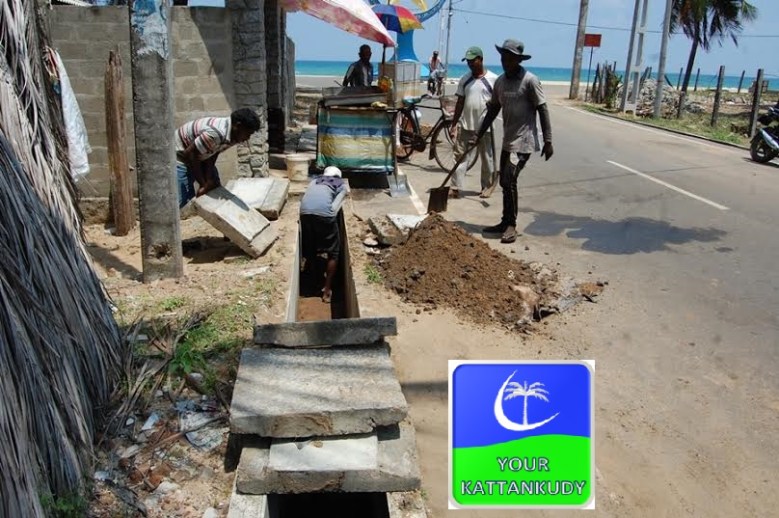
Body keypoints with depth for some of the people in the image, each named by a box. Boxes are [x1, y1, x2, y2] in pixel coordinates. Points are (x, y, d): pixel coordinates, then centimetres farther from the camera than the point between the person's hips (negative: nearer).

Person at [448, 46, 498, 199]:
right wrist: (453, 124, 7)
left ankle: (486, 187, 20)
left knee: (487, 159, 7)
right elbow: (460, 103, 10)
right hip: (466, 125, 3)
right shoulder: (465, 79, 8)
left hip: (485, 127, -3)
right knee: (460, 155, -2)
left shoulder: (493, 79, -3)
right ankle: (456, 187, 1)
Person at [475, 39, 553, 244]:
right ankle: (506, 222, 23)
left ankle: (511, 225, -1)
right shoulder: (500, 81, 8)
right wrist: (478, 135, 13)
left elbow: (543, 110, -11)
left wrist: (548, 141, -14)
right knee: (504, 182, 11)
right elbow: (493, 110, 16)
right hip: (508, 140, 7)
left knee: (509, 181, -13)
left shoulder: (530, 81, -12)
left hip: (523, 141, -7)